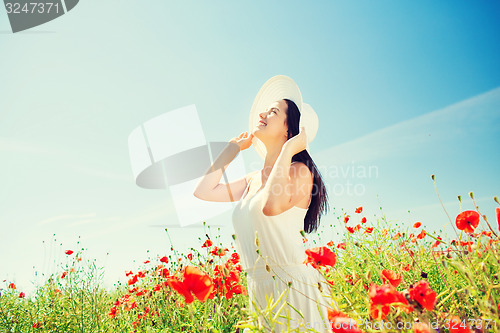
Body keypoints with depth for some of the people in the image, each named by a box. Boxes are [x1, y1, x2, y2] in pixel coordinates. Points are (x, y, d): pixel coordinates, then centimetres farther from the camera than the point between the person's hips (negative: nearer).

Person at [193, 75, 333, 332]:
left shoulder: (300, 172, -9)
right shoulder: (253, 180, 12)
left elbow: (272, 205, -28)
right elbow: (202, 191, 12)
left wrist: (287, 149, -17)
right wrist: (233, 148, 16)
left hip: (293, 287, -7)